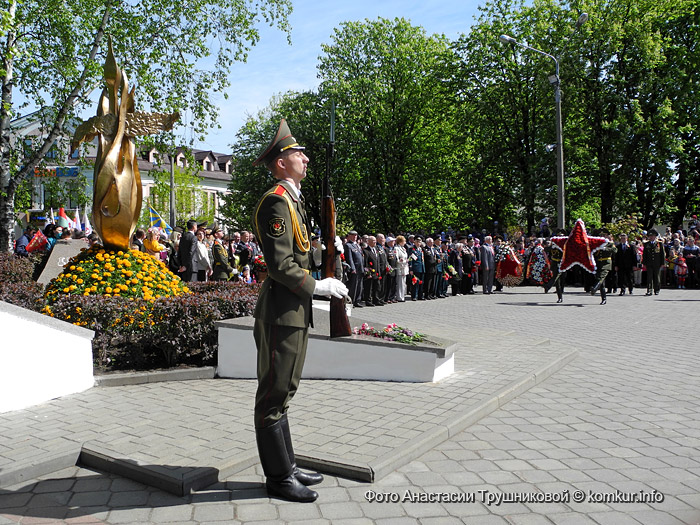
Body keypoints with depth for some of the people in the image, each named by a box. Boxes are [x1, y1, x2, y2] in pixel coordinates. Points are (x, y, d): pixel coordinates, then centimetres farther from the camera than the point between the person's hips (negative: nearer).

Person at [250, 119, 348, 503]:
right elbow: (280, 264, -22)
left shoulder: (292, 200, 19)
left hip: (294, 309, 11)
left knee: (282, 392, 16)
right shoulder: (276, 201, -14)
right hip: (281, 311, -11)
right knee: (274, 394, -1)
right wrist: (317, 286, -15)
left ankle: (286, 466, 28)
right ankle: (278, 477, 10)